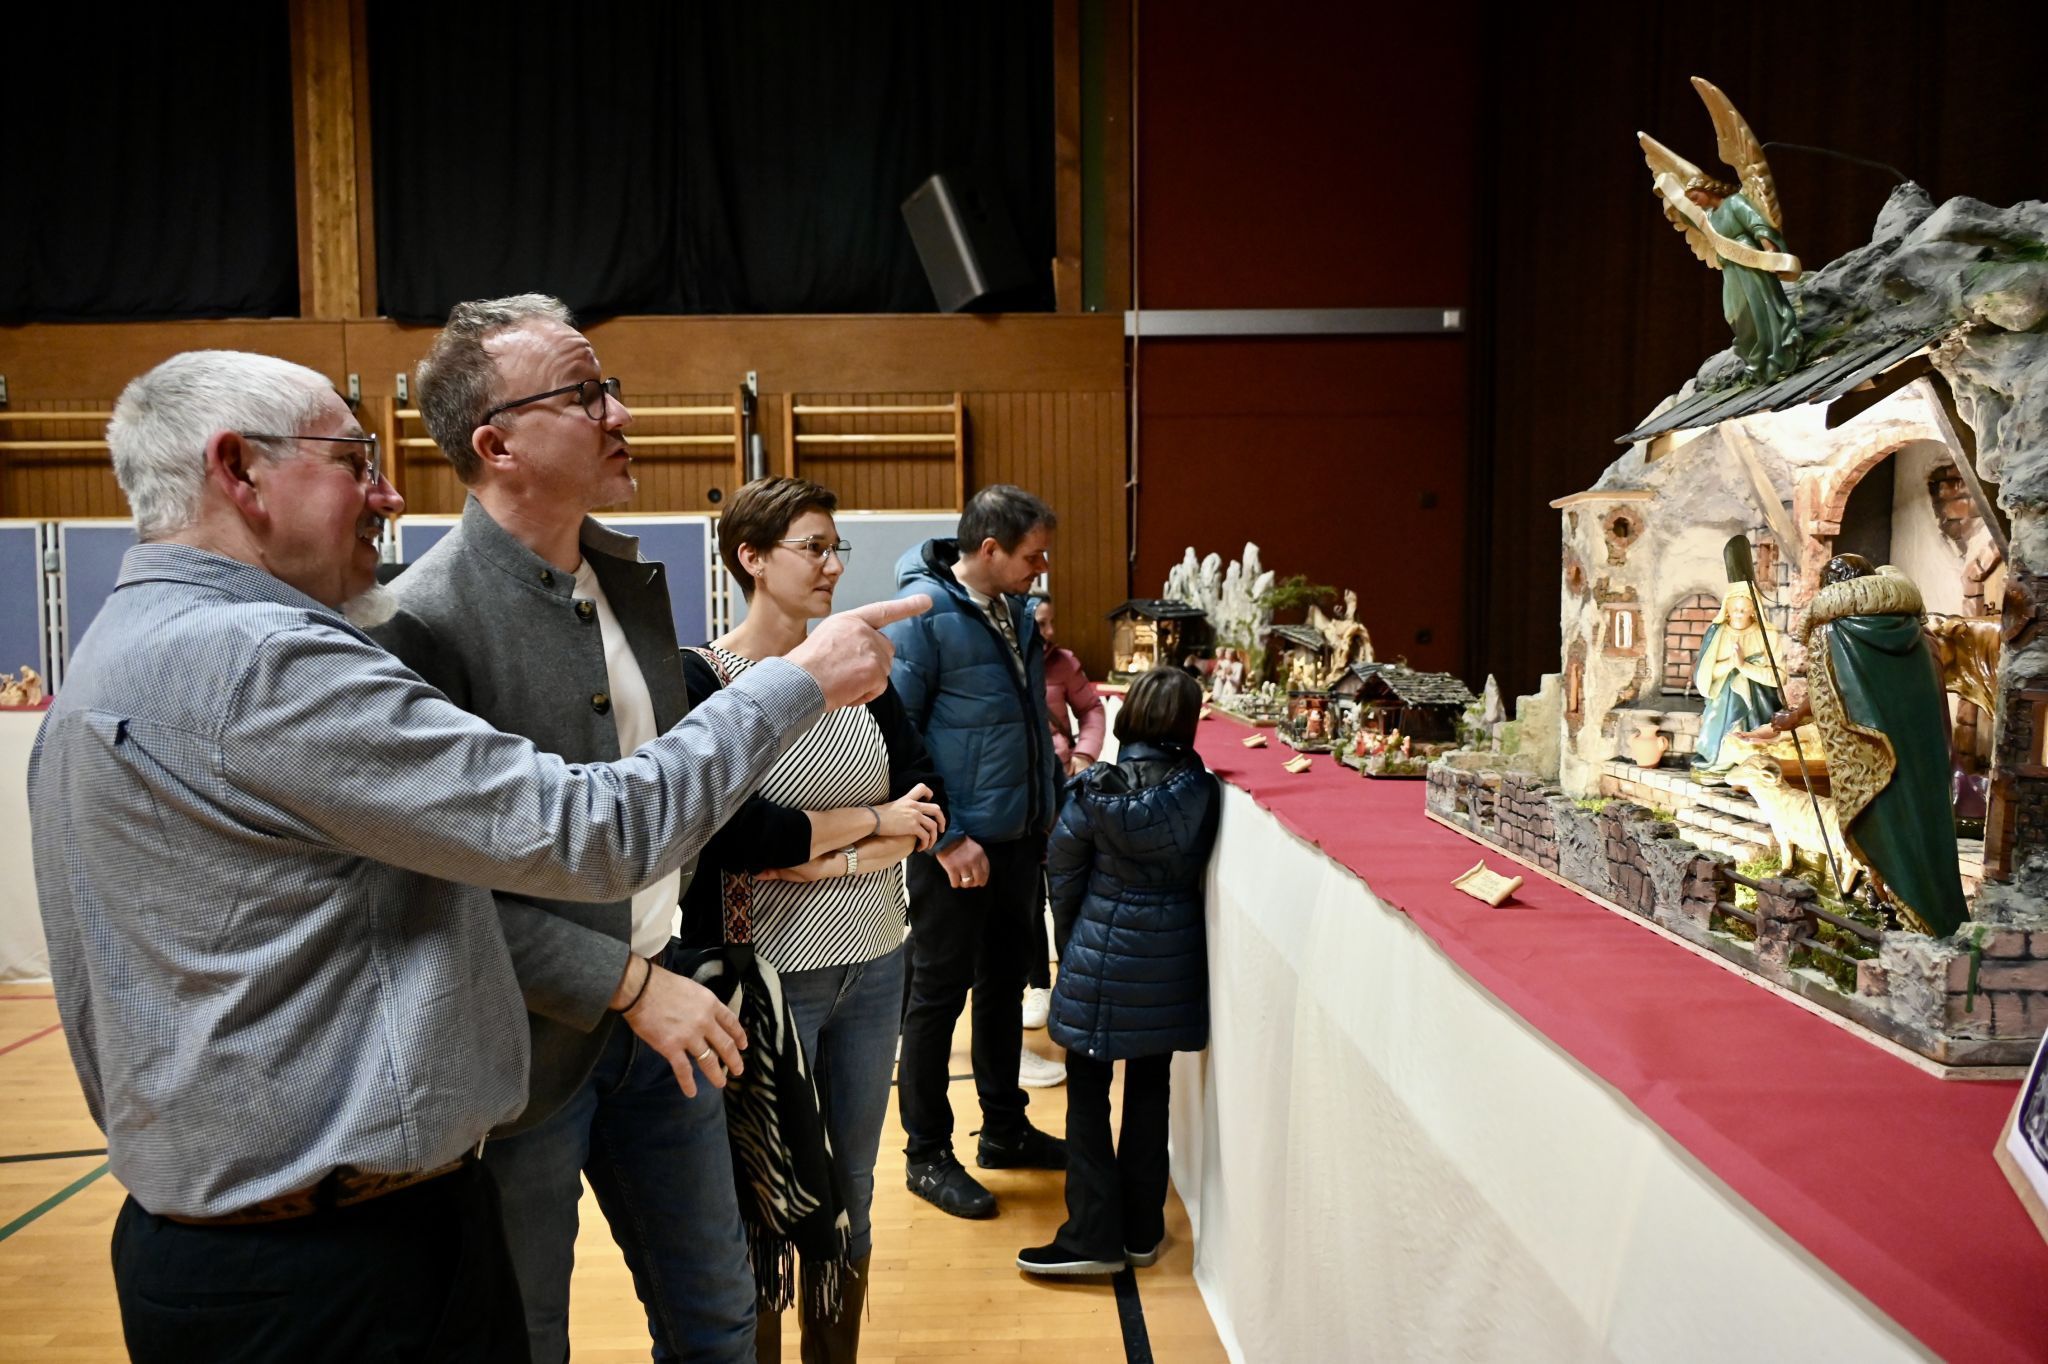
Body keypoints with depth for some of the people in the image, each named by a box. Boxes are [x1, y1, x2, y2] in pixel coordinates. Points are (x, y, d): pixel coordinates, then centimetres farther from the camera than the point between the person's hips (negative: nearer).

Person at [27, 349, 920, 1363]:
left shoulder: (112, 661, 10)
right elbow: (591, 832, -24)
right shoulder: (260, 658, -22)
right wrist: (801, 681, -15)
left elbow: (96, 1005, 17)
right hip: (350, 1266, -10)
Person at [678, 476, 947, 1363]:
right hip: (767, 974, -5)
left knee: (850, 1189, 17)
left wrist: (838, 859, -16)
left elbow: (929, 801, 0)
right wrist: (874, 819, -11)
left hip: (873, 966, 5)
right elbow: (738, 834, -22)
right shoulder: (699, 680, -12)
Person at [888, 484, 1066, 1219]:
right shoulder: (924, 615, -16)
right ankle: (926, 1155, 20)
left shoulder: (1016, 612, 7)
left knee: (1004, 986, 19)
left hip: (1019, 836, 8)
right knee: (938, 996, 5)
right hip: (958, 848, -8)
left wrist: (1049, 804, 12)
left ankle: (1004, 1128, 35)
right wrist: (946, 838, -19)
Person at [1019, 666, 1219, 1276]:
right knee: (1150, 1087, 15)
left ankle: (1093, 1237, 13)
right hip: (1173, 957, 3)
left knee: (1088, 1093, 8)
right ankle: (1142, 1230, 26)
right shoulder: (1201, 791, -9)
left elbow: (1064, 877, -4)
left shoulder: (1094, 791, -13)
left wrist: (1071, 943, 10)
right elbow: (1197, 870, -2)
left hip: (1102, 954, -3)